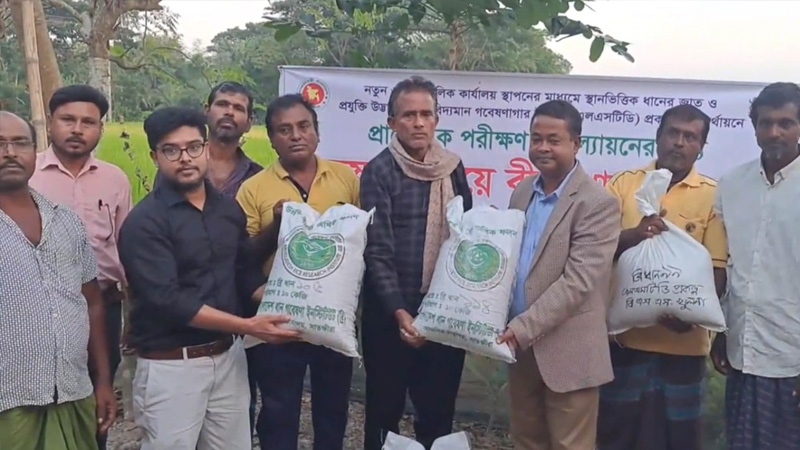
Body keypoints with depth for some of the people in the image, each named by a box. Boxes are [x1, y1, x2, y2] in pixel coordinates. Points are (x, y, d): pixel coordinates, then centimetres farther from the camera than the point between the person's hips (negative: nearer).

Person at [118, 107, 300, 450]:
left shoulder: (229, 210, 6)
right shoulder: (145, 222, -13)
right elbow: (167, 301, -20)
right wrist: (248, 326, -21)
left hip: (229, 356, 6)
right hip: (171, 365, -5)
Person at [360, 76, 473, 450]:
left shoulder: (452, 168, 6)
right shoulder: (379, 172, -7)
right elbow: (378, 251, -13)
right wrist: (399, 312, -22)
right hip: (390, 313, -3)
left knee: (439, 412, 12)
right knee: (385, 410, 10)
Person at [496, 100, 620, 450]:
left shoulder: (597, 204, -13)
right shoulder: (523, 191, 9)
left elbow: (577, 281, -20)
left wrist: (523, 328, -22)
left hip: (567, 352, -6)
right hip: (521, 346, 7)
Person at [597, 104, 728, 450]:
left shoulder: (713, 195, 0)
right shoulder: (624, 184, 4)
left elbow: (718, 268, -3)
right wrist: (633, 235, -22)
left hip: (682, 339, -1)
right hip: (625, 333, 1)